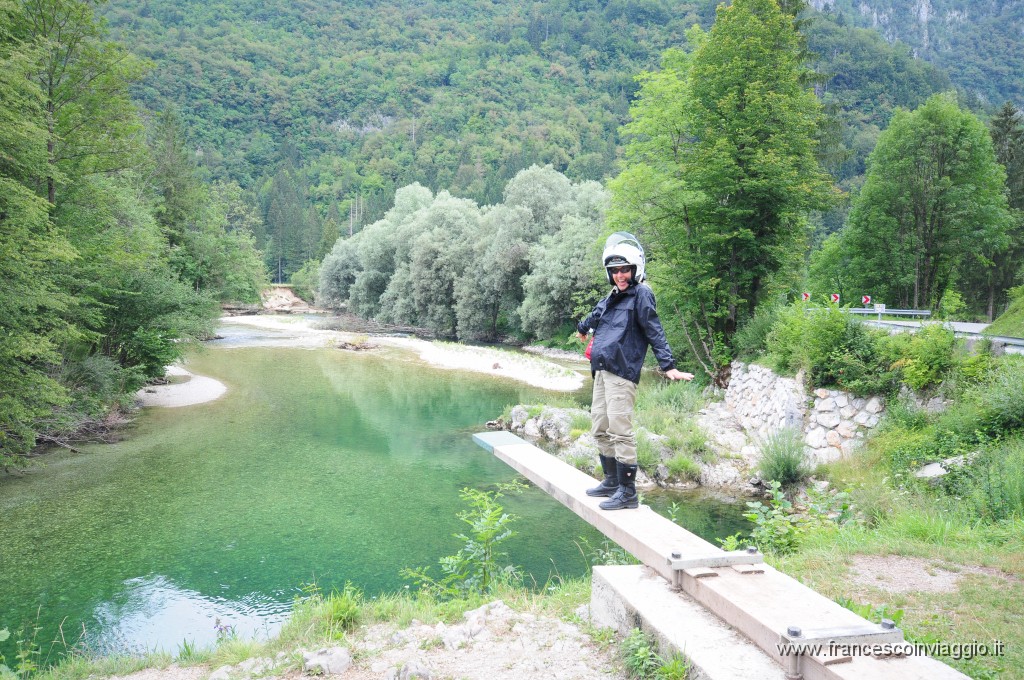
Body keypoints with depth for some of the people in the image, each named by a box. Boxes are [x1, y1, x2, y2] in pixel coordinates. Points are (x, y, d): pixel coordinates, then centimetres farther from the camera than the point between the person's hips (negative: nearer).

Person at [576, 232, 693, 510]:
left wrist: (668, 366, -21)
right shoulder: (612, 297, 17)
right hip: (602, 372, 9)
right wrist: (582, 327, 58)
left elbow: (655, 332, -12)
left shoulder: (641, 294, -5)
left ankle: (627, 493, -3)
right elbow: (595, 317, 39)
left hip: (622, 373, -9)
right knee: (600, 429, 15)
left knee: (620, 430, -10)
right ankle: (611, 481, 29)